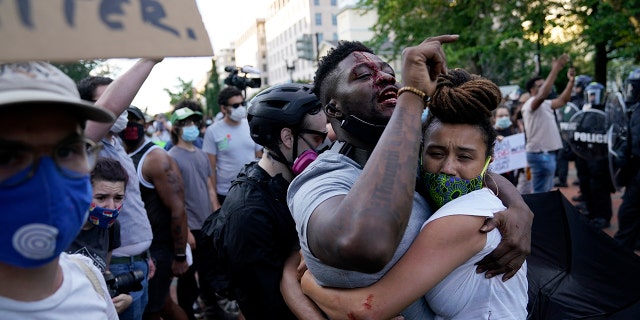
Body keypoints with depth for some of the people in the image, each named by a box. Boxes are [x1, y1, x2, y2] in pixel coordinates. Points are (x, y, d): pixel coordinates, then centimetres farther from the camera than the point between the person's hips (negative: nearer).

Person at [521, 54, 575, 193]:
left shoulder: (545, 104, 15)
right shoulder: (530, 104, -14)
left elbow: (563, 100, 15)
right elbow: (542, 95, -33)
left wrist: (571, 80, 3)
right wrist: (555, 70, -33)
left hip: (548, 154, 10)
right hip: (540, 155, -10)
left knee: (547, 191, 18)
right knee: (541, 193, -5)